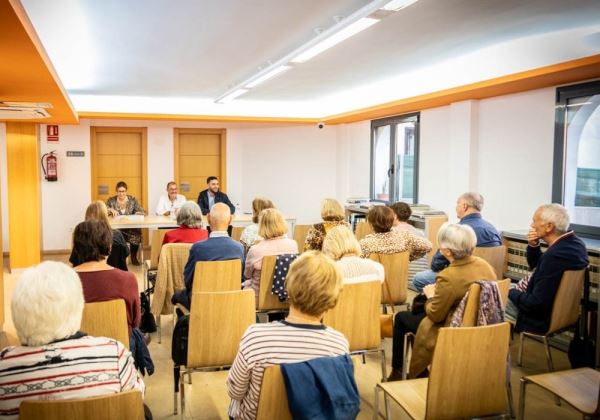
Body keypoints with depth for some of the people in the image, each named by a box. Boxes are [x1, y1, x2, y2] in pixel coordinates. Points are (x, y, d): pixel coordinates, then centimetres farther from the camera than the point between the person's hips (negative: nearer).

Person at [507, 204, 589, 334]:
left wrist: (511, 293, -13)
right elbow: (535, 266, 13)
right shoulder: (574, 242, -2)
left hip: (539, 317, -10)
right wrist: (533, 246, -5)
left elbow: (537, 303, -29)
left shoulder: (555, 255, -33)